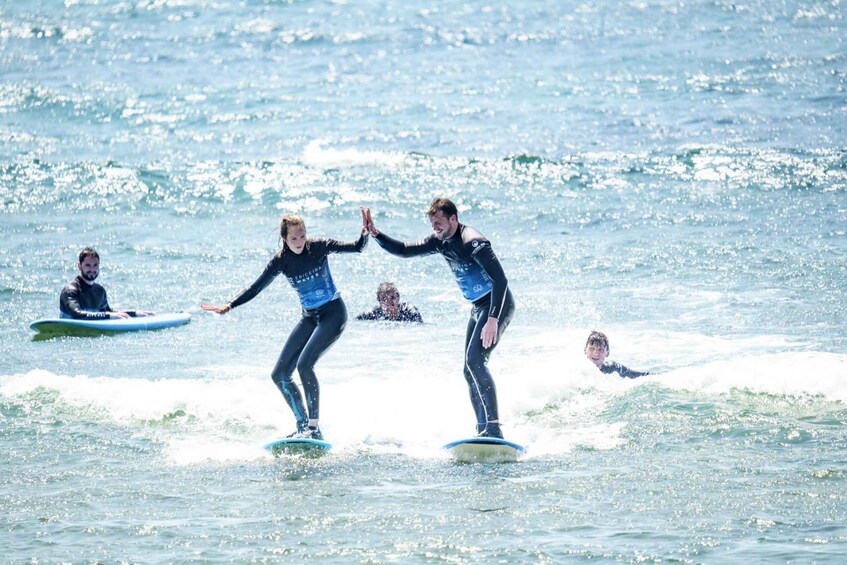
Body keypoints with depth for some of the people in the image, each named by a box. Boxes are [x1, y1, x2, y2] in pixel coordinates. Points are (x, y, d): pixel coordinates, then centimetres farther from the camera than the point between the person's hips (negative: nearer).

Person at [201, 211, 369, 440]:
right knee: (280, 375, 2)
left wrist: (365, 234, -31)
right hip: (309, 318, 6)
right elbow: (255, 288, 3)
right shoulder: (281, 261, -3)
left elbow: (356, 248, -11)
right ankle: (303, 426, 10)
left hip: (333, 313, -6)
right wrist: (228, 306, -4)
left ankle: (314, 428, -21)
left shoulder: (318, 247, -13)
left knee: (304, 364, -25)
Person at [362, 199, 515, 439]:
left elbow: (500, 279, -26)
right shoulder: (440, 241, 7)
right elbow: (404, 250, 14)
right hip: (478, 308, 10)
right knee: (471, 370, 9)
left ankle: (494, 427, -29)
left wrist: (493, 319, -32)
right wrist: (375, 234, -1)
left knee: (475, 360, -23)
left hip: (497, 305, -10)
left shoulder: (472, 242, -21)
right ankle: (483, 430, 12)